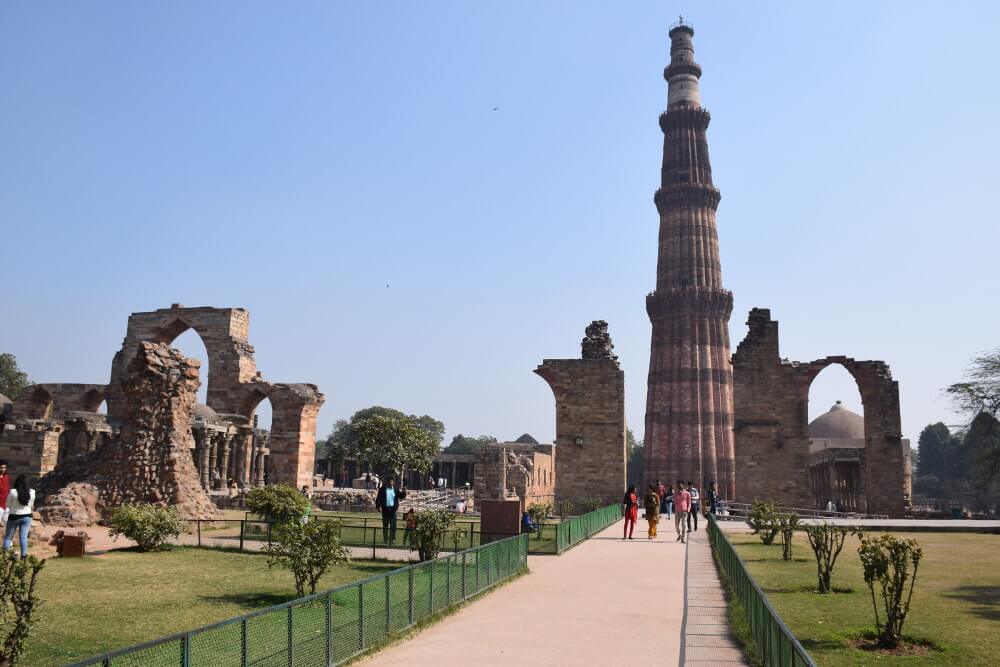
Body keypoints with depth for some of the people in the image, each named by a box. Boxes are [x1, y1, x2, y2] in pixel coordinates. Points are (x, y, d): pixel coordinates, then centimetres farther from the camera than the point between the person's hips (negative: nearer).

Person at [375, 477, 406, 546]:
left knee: (393, 525, -1)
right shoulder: (383, 489, 0)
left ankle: (392, 539, 7)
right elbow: (378, 498, -1)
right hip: (385, 509, -1)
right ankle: (385, 539, 19)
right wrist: (378, 506, -8)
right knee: (385, 525, 9)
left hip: (393, 509, 1)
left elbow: (401, 497, 6)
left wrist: (403, 492, -12)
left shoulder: (396, 489, 6)